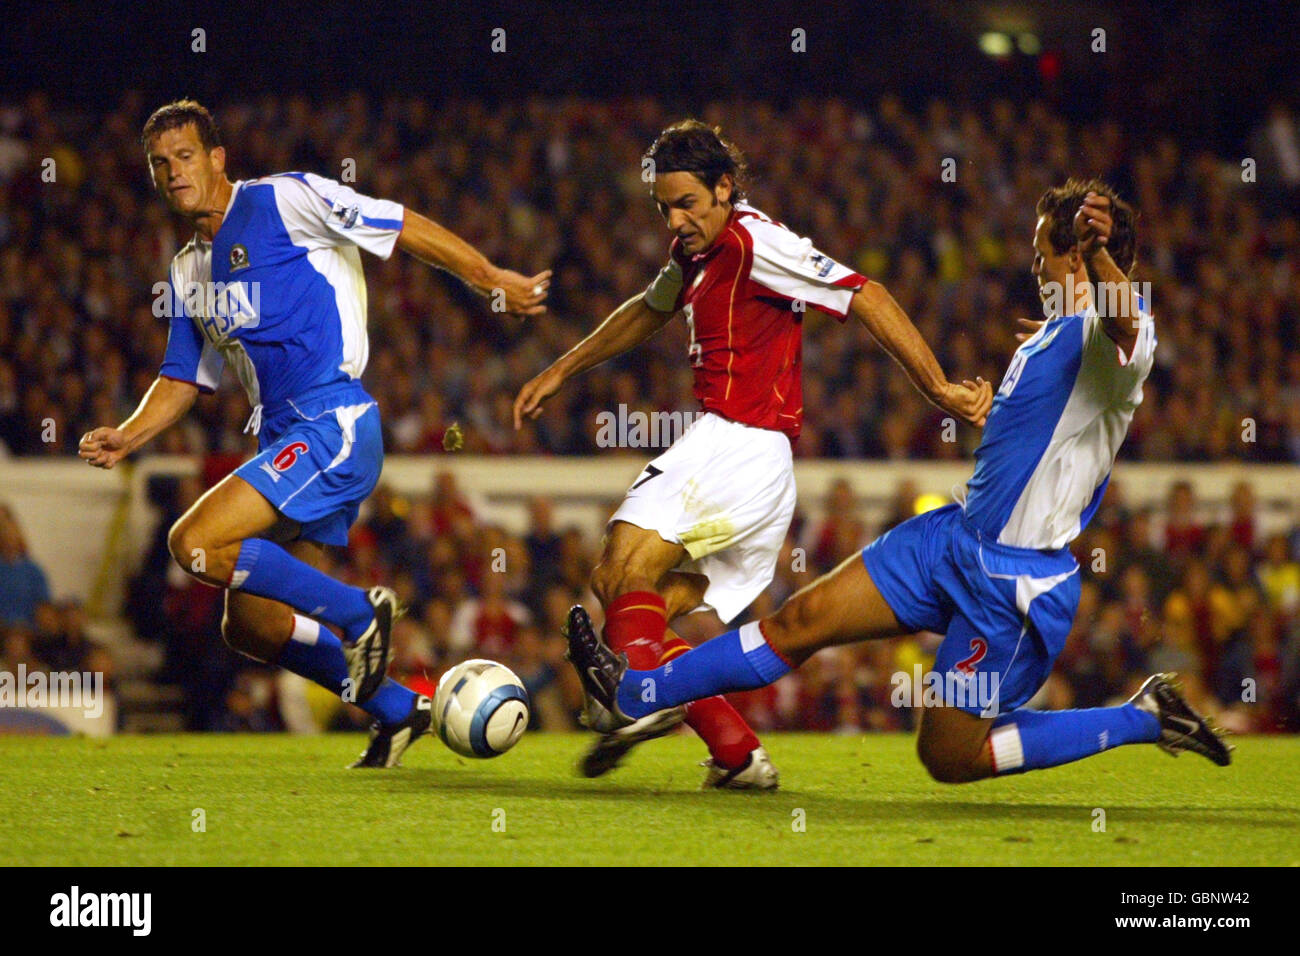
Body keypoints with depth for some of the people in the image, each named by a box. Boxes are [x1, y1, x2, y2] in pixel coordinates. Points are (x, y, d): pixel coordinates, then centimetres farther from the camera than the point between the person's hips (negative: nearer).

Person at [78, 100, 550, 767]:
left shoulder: (284, 200, -3)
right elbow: (184, 379, 23)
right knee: (250, 625, 6)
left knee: (193, 544, -20)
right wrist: (127, 436, 5)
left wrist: (493, 281, -4)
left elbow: (406, 229, -2)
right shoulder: (188, 272, 19)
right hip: (285, 439, 9)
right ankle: (397, 711, 19)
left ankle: (358, 613, -8)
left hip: (332, 424, -9)